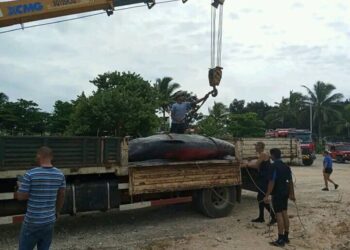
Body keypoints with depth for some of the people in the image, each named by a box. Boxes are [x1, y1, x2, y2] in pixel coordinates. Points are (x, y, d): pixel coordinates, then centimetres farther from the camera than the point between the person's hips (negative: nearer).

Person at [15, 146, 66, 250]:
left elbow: (21, 197, -10)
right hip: (50, 220, 4)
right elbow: (61, 196, 8)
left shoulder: (30, 174, -16)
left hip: (32, 221, -4)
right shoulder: (60, 175, -2)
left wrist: (20, 186, 11)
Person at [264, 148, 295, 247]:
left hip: (277, 193, -8)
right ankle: (286, 237, 21)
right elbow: (290, 181, 13)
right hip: (285, 193, 8)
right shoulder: (286, 166, 10)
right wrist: (292, 194, 20)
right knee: (284, 213, 13)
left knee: (279, 214, -5)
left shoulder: (274, 166, -16)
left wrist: (267, 195, -20)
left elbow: (272, 182, -21)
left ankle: (281, 239, -1)